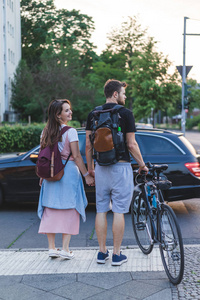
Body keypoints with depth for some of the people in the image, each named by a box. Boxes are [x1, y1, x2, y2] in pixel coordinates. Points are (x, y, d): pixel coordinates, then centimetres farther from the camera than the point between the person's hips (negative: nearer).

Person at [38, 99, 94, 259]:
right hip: (69, 172, -5)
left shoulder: (46, 132, 7)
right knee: (69, 210, 4)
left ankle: (52, 247, 13)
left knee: (51, 211, 10)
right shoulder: (70, 131, -10)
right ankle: (65, 249, 3)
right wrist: (87, 175, -6)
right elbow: (77, 156, -12)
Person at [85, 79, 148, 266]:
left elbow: (88, 145, 6)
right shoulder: (125, 114, -6)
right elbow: (131, 145, -8)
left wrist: (90, 168, 16)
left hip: (101, 168, 4)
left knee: (101, 210, 10)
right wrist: (142, 164, 5)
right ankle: (117, 255, 7)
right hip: (120, 167, -4)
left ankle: (102, 252, 16)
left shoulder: (93, 114, 7)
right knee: (118, 212, 1)